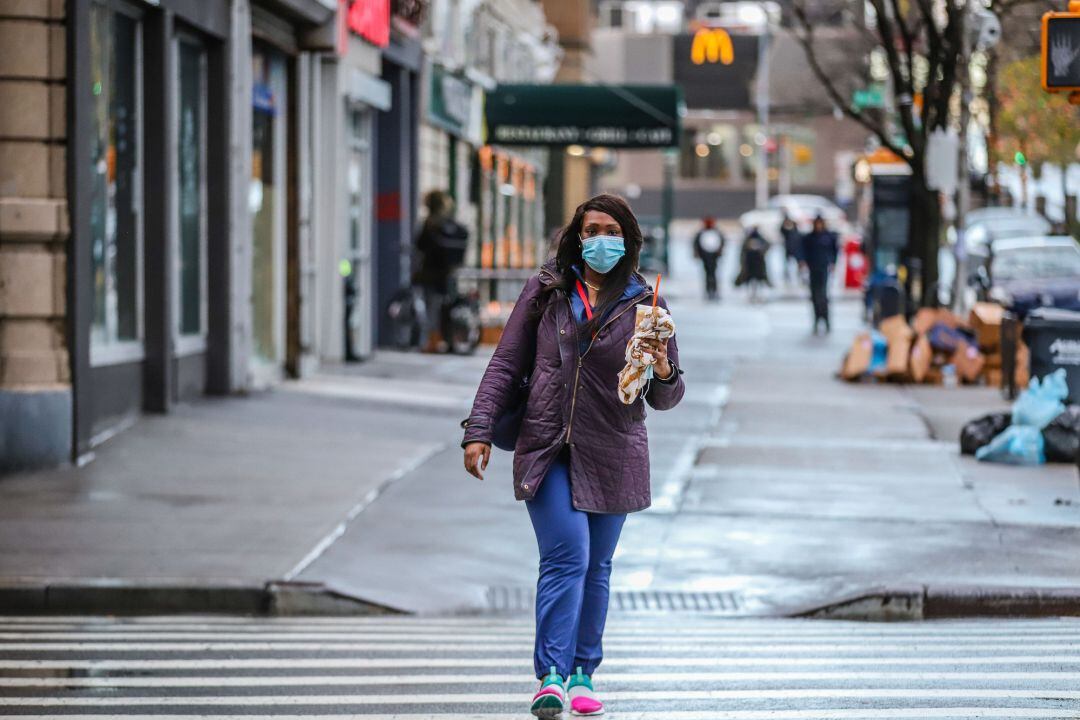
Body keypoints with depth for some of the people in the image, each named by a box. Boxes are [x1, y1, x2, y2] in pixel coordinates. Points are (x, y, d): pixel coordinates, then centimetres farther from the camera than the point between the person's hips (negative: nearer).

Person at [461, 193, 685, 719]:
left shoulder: (644, 305, 4)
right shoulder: (546, 291, 4)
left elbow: (666, 398, 5)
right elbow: (506, 364, 7)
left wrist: (663, 373, -18)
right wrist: (479, 431, -1)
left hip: (610, 455, 1)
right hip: (546, 448, -1)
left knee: (595, 567, 8)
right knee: (567, 557, -15)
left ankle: (583, 674, 20)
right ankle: (551, 675, -19)